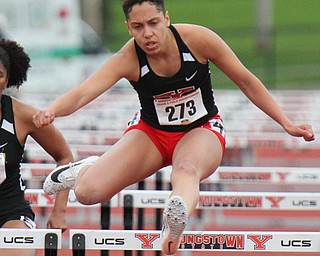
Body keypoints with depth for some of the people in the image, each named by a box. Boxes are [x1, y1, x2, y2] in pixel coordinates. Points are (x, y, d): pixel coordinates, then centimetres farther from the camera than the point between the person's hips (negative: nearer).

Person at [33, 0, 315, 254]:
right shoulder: (128, 59, -21)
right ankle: (89, 169, 23)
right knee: (87, 192, -15)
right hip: (151, 133, 2)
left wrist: (288, 125, -7)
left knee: (186, 169, -39)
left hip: (202, 130, -1)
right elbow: (83, 93, -33)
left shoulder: (198, 38, -20)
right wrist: (50, 111, -56)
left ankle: (175, 221, -72)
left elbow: (246, 80, -8)